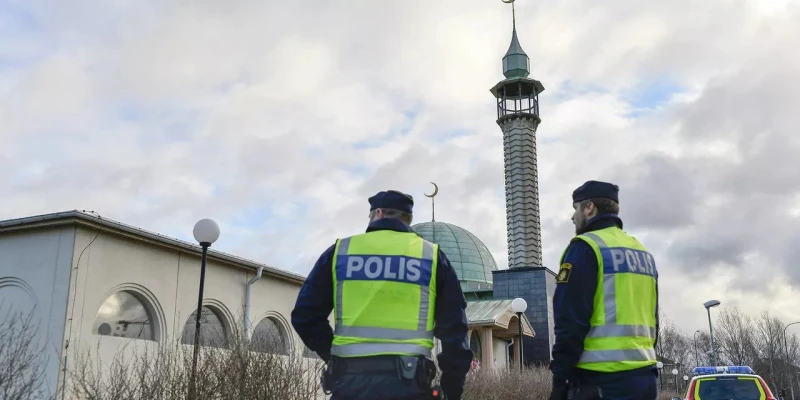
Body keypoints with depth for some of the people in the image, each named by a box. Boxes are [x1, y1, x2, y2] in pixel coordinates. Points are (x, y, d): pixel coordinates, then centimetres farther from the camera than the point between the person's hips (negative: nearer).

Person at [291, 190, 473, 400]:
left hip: (350, 379, 1)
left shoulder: (340, 251, 8)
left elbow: (305, 315, 8)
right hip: (408, 382, 0)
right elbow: (453, 330, 5)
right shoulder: (432, 256, 8)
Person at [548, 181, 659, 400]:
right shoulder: (643, 254, 19)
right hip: (643, 375, 8)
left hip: (601, 378, -8)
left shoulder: (586, 247, -6)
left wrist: (560, 377, -10)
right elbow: (652, 318, 20)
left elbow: (571, 320, -13)